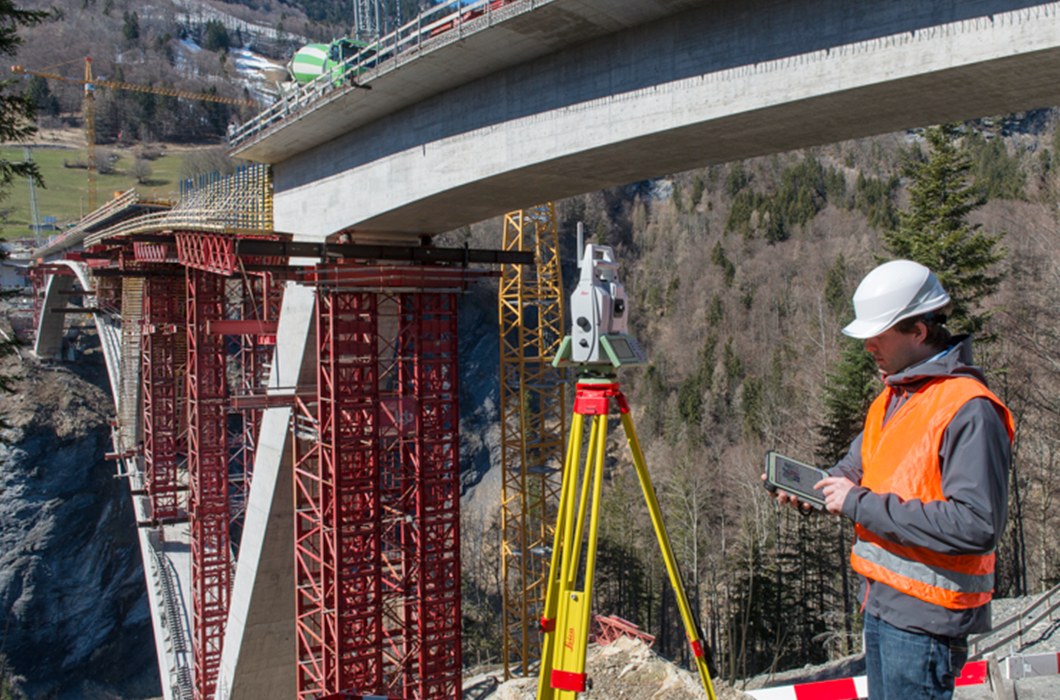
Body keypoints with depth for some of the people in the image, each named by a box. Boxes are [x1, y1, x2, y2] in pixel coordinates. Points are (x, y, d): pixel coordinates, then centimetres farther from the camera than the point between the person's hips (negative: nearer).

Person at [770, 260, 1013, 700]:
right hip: (882, 600, 9)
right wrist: (806, 485, -3)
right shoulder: (893, 396, 10)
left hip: (925, 615, -9)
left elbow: (977, 526, -27)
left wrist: (863, 505, -23)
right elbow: (858, 466, 19)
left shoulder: (969, 410, -20)